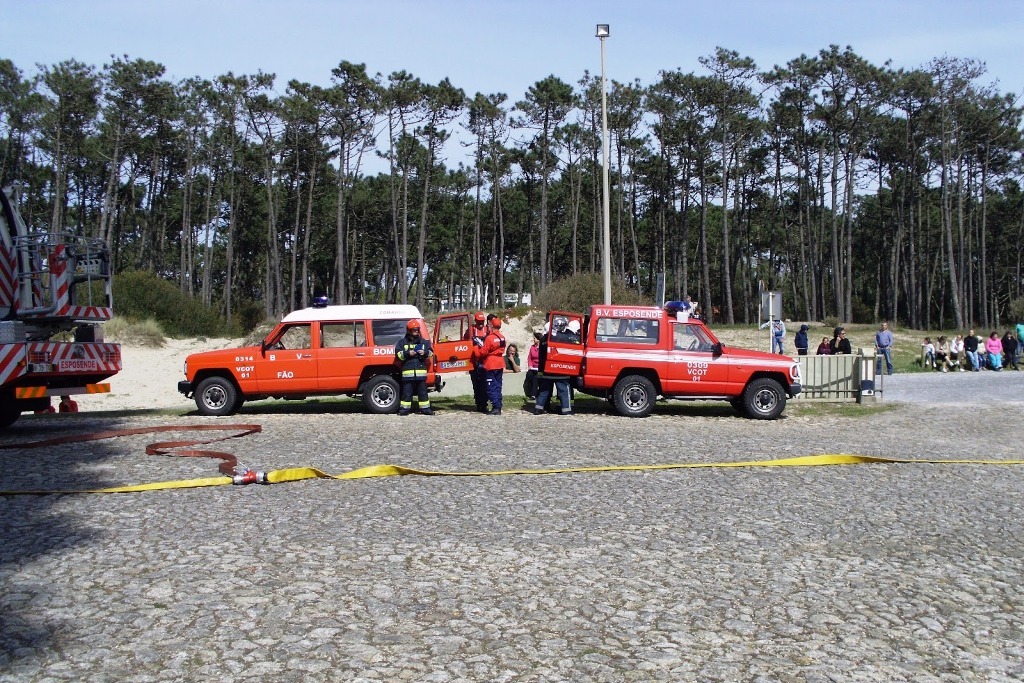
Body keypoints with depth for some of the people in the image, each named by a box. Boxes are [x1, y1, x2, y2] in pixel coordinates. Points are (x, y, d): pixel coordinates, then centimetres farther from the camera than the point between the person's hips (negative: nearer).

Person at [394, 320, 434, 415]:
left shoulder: (424, 341, 14)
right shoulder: (402, 342, 7)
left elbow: (430, 352, 14)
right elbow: (398, 354, 0)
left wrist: (425, 353, -7)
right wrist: (408, 353, -14)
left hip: (421, 370, 2)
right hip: (407, 370, -2)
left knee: (422, 391, 6)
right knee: (407, 391, 0)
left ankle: (425, 408, 10)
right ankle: (405, 408, 5)